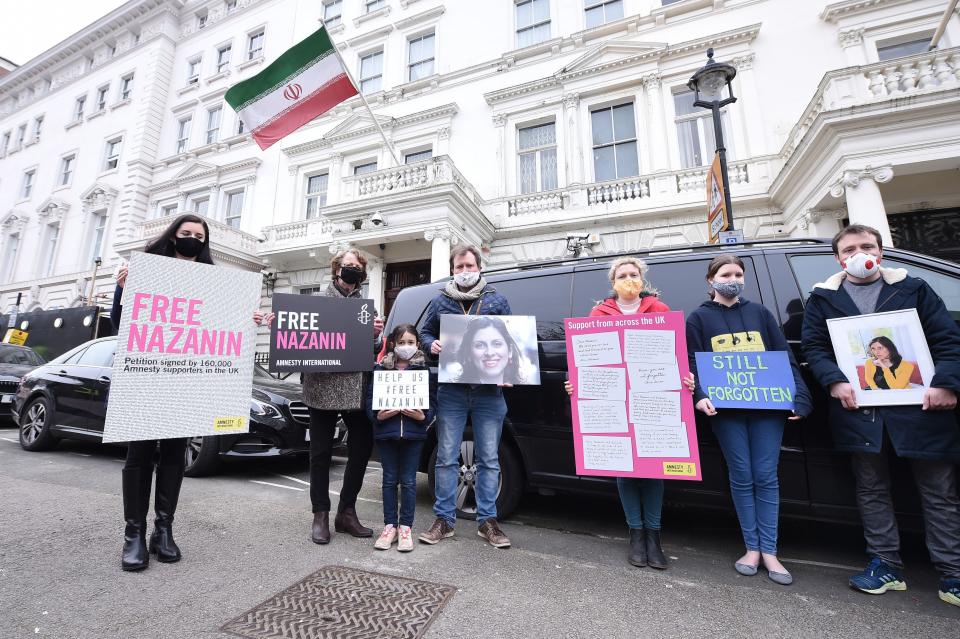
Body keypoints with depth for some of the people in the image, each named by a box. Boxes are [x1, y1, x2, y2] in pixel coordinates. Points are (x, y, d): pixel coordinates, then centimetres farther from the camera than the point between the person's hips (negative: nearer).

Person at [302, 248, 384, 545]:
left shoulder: (367, 306, 12)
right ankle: (320, 515, 23)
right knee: (321, 452, 7)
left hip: (357, 389, 3)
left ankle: (346, 513, 25)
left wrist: (376, 335, -12)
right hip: (322, 387, -2)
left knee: (362, 448, 7)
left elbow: (377, 349, 8)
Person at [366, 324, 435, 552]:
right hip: (386, 431, 1)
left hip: (414, 432, -1)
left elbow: (431, 401, 1)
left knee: (408, 481, 8)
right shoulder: (380, 369, 2)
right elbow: (370, 397, 2)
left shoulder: (423, 370, 1)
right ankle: (390, 526, 27)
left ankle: (405, 527, 24)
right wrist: (378, 415, -15)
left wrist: (423, 416, -16)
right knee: (390, 480, 13)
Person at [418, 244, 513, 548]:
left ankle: (487, 520, 23)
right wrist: (432, 345, -5)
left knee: (489, 459, 9)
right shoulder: (439, 302, 9)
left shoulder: (497, 301, 7)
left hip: (489, 391, 0)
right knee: (447, 458, 7)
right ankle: (444, 519, 22)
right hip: (451, 391, 0)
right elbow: (424, 333, 18)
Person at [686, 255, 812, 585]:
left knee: (766, 477, 4)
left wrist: (799, 396, -3)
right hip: (727, 409, -2)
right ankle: (752, 548, 19)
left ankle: (769, 552, 16)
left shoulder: (760, 312, 13)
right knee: (742, 477, 5)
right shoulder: (699, 318, 5)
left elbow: (785, 357, 9)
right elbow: (693, 364, -1)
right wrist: (700, 396, -17)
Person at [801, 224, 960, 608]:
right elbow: (814, 346, 3)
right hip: (858, 408, 0)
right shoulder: (823, 298, 7)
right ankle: (886, 565, 22)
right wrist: (834, 382, -12)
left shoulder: (914, 289, 8)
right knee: (871, 489, 9)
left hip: (920, 406, 0)